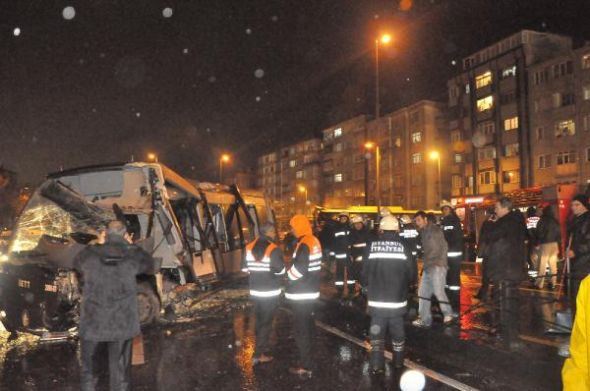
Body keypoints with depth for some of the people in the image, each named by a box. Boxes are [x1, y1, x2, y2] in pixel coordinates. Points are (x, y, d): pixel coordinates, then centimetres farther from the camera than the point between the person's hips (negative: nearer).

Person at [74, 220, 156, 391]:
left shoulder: (90, 253, -8)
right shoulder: (133, 255, -10)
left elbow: (77, 264, 15)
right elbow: (151, 266, 10)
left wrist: (98, 245, 16)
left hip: (92, 321, 1)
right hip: (122, 324, 0)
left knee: (88, 365, 23)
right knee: (120, 370, 15)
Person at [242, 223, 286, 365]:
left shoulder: (249, 247, 1)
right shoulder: (274, 249, -18)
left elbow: (244, 268, 7)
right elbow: (280, 270, -19)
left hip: (255, 290, 6)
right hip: (270, 291, -6)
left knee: (259, 320, 21)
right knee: (266, 322, 3)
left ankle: (260, 347, 32)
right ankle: (259, 354, 4)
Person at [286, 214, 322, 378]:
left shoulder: (304, 245, -22)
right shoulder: (314, 241, 7)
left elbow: (298, 270, -26)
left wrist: (288, 274, -6)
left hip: (301, 293, -10)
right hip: (311, 290, 10)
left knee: (301, 330, -2)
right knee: (307, 324, 23)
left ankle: (306, 367, 3)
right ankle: (307, 357, 38)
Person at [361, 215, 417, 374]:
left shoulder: (372, 245, -7)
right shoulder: (403, 245, -6)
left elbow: (364, 272, -4)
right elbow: (412, 273, -2)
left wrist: (368, 285, 17)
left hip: (376, 299, -1)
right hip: (398, 298, 1)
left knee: (377, 331, 9)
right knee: (397, 330, 18)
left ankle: (377, 364, 4)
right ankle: (398, 360, 32)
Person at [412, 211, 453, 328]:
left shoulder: (435, 229, -7)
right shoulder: (422, 232, 15)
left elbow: (444, 246, -11)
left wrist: (439, 262, -11)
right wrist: (425, 263, 4)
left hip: (437, 266, -8)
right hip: (427, 267, 8)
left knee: (438, 291, -11)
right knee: (422, 292, 7)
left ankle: (448, 314, 9)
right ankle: (425, 319, 15)